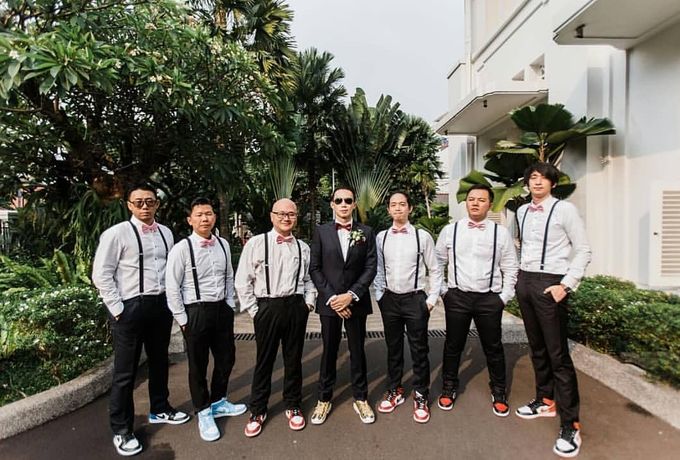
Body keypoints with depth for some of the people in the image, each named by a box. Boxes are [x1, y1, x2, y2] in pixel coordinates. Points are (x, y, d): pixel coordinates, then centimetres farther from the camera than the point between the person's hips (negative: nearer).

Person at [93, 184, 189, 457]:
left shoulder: (165, 233, 7)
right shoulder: (117, 234, -10)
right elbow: (101, 274, -10)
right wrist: (118, 309, -12)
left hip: (161, 305, 6)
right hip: (130, 307, -5)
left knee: (159, 362, 21)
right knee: (125, 371, 7)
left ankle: (159, 410, 42)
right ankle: (121, 430, 26)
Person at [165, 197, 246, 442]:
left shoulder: (223, 244, 1)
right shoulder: (182, 248, -13)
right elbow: (172, 288, -10)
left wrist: (230, 305, 6)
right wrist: (183, 319, -9)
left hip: (222, 309, 5)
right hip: (196, 311, -5)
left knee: (226, 358, 18)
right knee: (198, 365, 11)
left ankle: (218, 402, 43)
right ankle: (204, 412, 34)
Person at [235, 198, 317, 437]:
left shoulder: (303, 247, 5)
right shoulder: (256, 243, -4)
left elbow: (308, 279, 13)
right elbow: (243, 281, -3)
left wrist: (308, 303, 2)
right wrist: (254, 310, -5)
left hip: (296, 307, 3)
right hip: (267, 307, -2)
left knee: (294, 359, 14)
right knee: (264, 360, 10)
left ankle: (293, 406, 34)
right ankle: (257, 410, 30)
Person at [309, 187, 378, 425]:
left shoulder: (366, 232, 2)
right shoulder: (321, 232, 1)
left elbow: (370, 267, -2)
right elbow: (314, 268, -2)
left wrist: (351, 295, -12)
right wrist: (332, 297, -10)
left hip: (356, 302, 0)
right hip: (329, 302, 0)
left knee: (357, 350, 11)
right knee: (329, 351, 11)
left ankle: (360, 398, 29)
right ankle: (324, 399, 28)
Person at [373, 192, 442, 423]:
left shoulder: (422, 236, -5)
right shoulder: (381, 237, 2)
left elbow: (434, 270, 0)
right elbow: (378, 269, 8)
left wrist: (432, 299, -3)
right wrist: (380, 295, 3)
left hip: (415, 299, -2)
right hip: (390, 300, 2)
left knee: (419, 350, 7)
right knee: (393, 348, 15)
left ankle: (421, 397, 26)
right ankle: (394, 391, 33)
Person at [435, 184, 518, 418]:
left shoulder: (501, 232, 0)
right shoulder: (450, 230, 1)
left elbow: (510, 267, 3)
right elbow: (438, 263, 6)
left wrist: (504, 296, -2)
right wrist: (442, 291, 1)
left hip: (490, 298, 0)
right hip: (457, 297, 1)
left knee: (493, 348, 12)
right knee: (453, 345, 12)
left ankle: (499, 393, 34)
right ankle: (448, 388, 32)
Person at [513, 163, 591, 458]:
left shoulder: (564, 209, -7)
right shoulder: (521, 212, 10)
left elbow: (583, 250, -7)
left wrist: (566, 285, -14)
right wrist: (518, 274, 10)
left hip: (550, 284, -6)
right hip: (524, 282, 6)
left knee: (558, 354, -2)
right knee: (537, 348, 18)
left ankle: (570, 425, 10)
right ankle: (546, 401, 36)